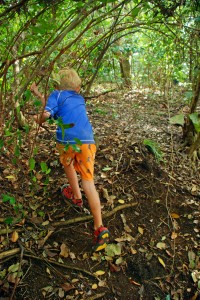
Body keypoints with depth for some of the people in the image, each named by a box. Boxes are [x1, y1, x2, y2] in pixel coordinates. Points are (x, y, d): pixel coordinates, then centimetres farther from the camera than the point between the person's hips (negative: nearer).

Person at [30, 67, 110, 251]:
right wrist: (39, 95, 36)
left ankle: (76, 197, 47)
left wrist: (39, 120, 17)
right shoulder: (80, 99, 27)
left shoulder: (57, 94, 12)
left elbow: (47, 113, -4)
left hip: (66, 141, -2)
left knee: (67, 164, 31)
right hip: (87, 141, 3)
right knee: (88, 183, -2)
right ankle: (100, 228, -12)